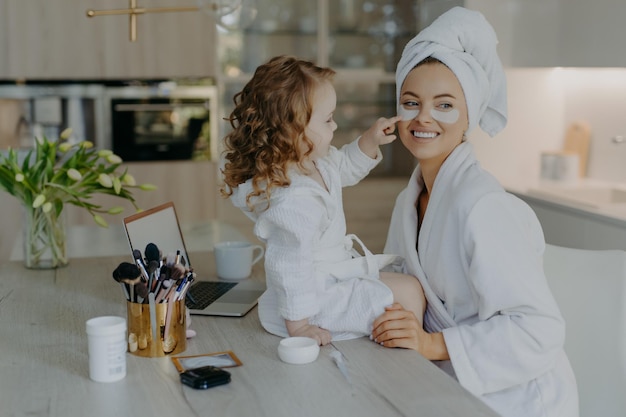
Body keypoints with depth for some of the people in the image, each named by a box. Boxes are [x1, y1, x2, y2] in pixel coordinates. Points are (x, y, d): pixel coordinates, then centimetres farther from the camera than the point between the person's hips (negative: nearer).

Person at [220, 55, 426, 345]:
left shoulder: (314, 161, -3)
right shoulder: (293, 202, -36)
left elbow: (344, 168, 19)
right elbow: (289, 268, -32)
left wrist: (370, 140, 4)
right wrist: (298, 325, -25)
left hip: (339, 268, 11)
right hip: (320, 293, -11)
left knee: (400, 269, 19)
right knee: (409, 291, -9)